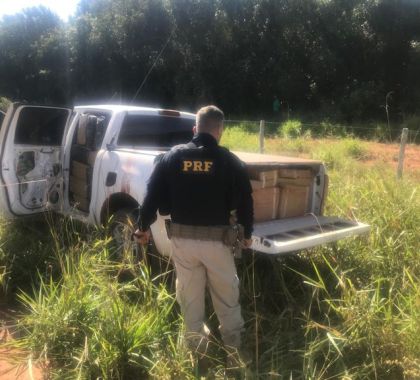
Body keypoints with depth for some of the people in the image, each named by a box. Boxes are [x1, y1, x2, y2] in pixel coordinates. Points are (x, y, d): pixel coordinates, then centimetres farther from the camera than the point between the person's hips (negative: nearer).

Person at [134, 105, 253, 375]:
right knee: (227, 298, 14)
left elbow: (154, 195, 3)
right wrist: (247, 233, 14)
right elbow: (244, 202, -1)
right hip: (217, 238, -1)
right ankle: (235, 350, 24)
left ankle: (197, 348, 27)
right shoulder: (231, 162, -5)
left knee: (190, 297, 15)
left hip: (182, 238, 2)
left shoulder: (173, 157, 1)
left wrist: (144, 226, 16)